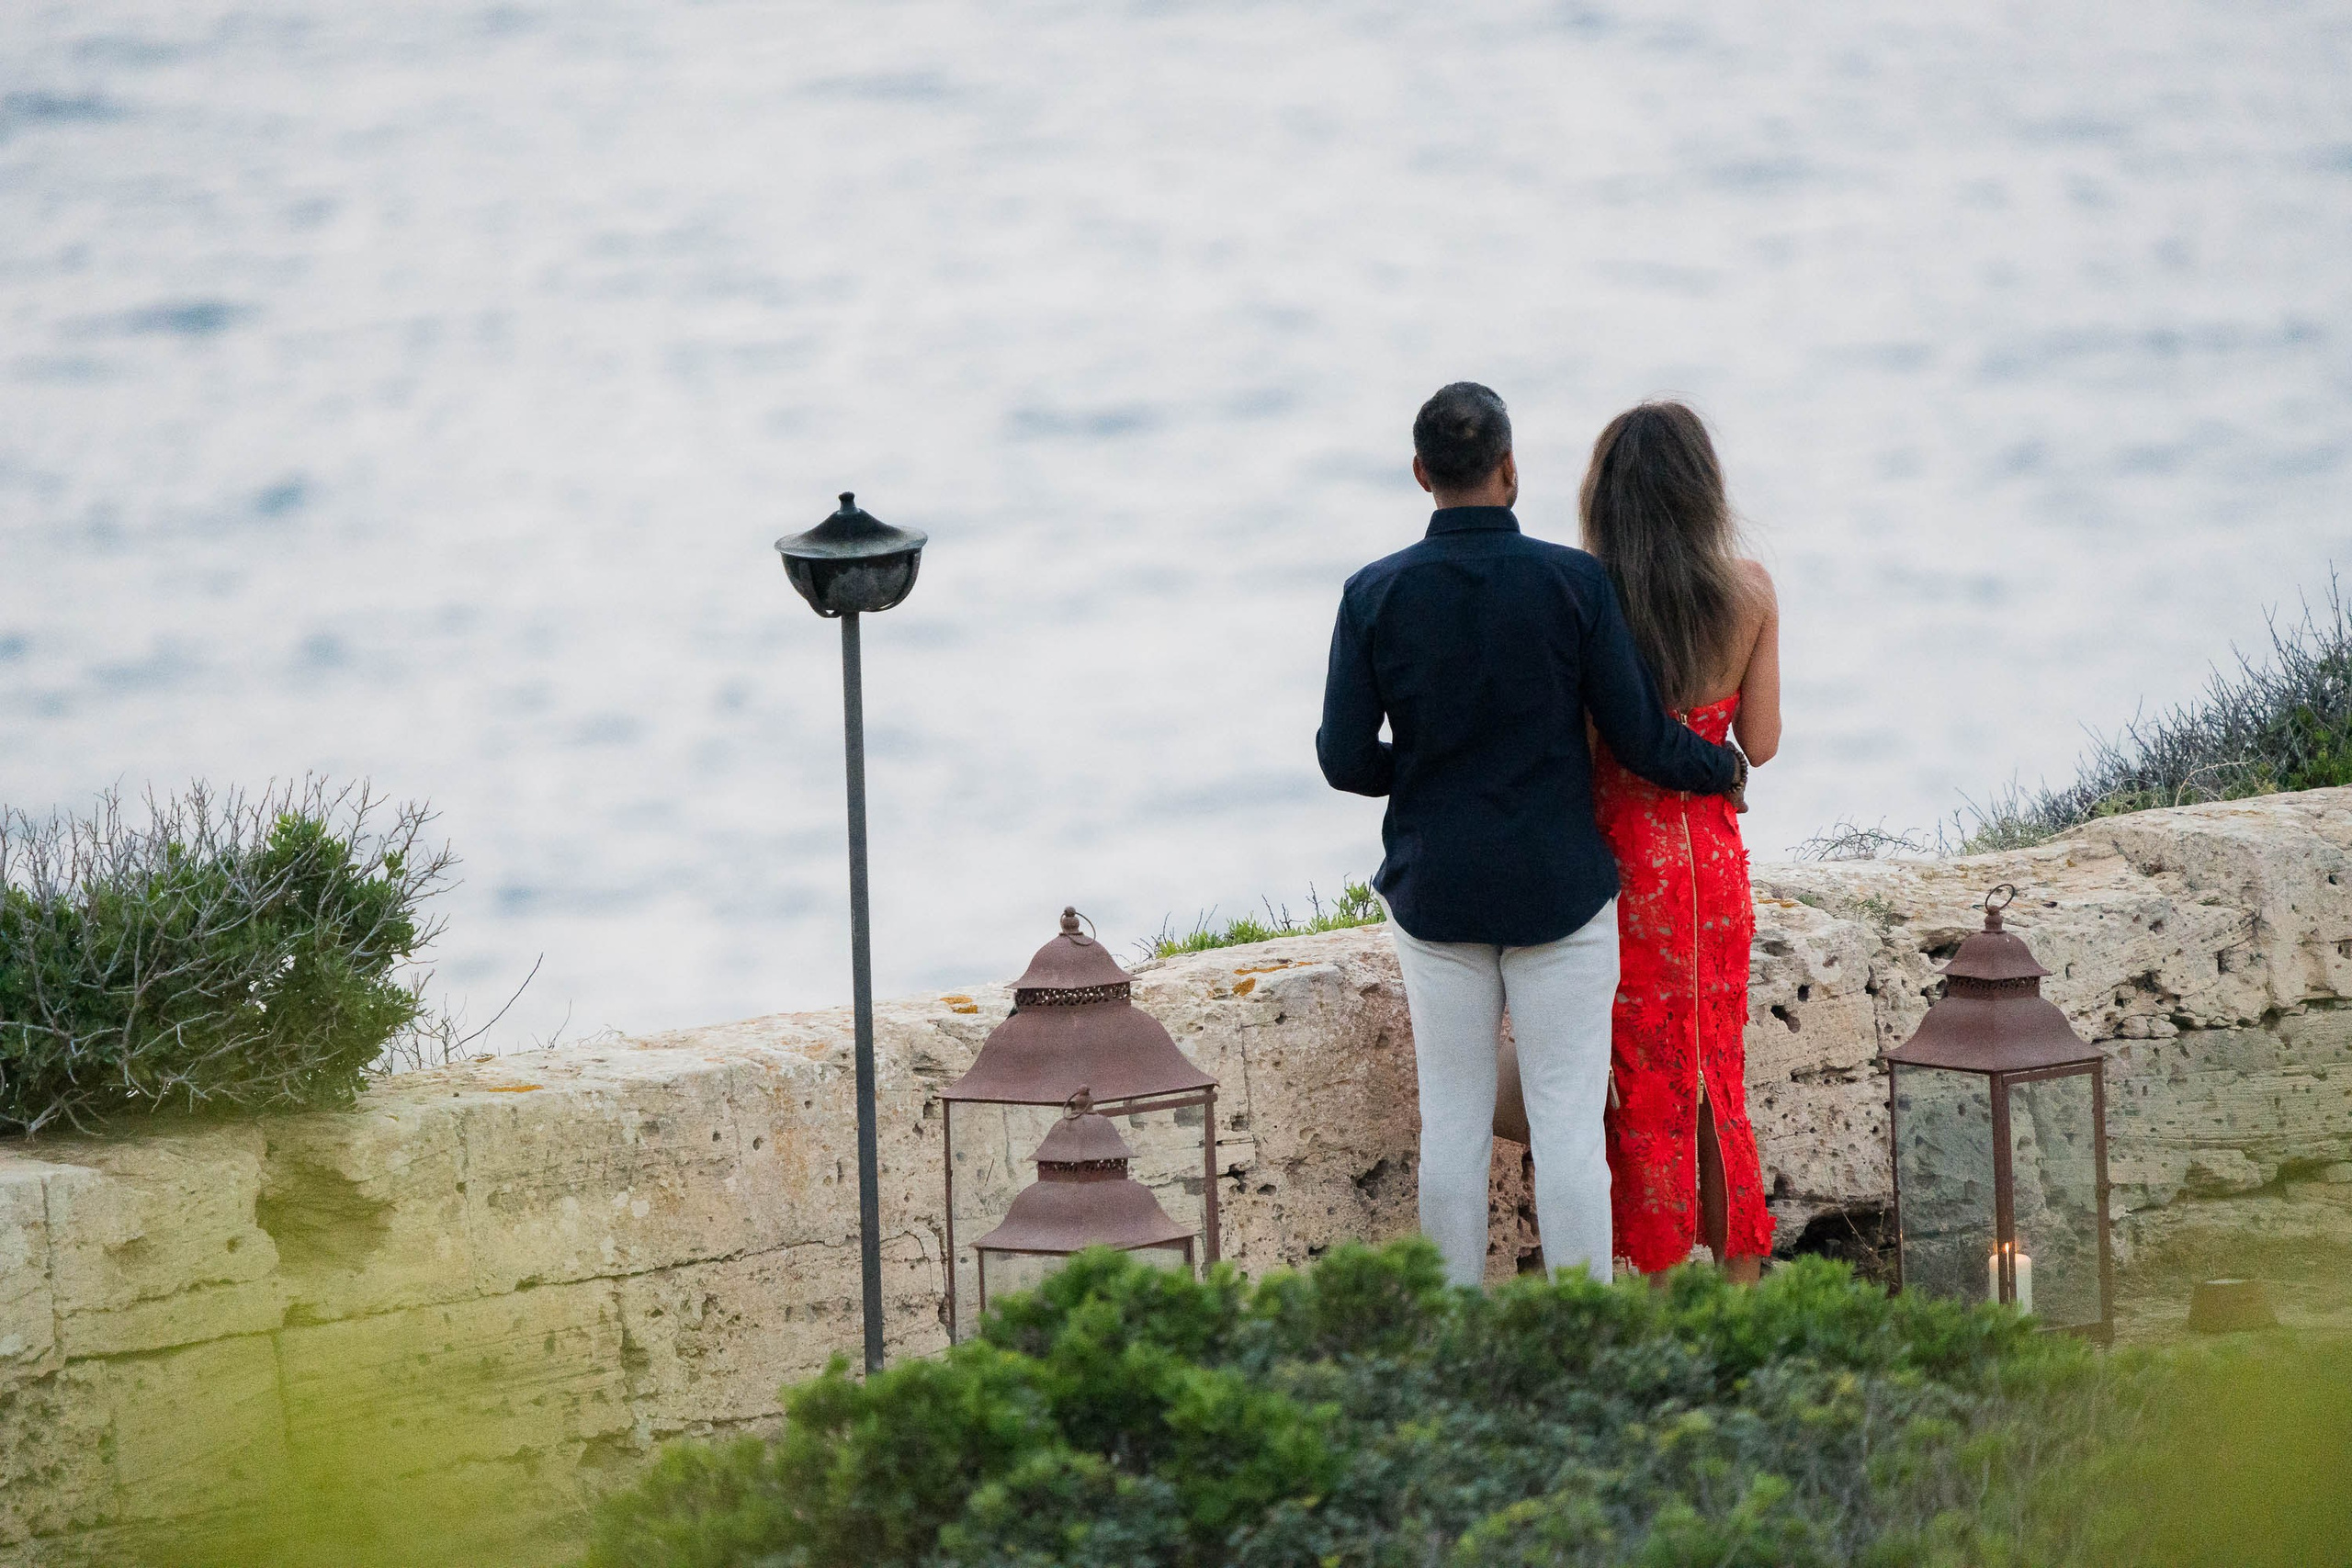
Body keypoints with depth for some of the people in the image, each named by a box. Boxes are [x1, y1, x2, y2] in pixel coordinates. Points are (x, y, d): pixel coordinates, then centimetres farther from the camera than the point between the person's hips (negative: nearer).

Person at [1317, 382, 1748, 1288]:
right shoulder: (1574, 583, -12)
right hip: (1558, 889, -2)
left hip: (1436, 891, 2)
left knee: (1453, 1121, 9)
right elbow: (1639, 738, -7)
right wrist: (1723, 767, 14)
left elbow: (1344, 759, -5)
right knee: (1568, 1122, 1)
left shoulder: (1375, 595, -8)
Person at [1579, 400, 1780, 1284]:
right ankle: (1742, 1284, 21)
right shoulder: (1750, 593, -6)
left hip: (1624, 858, -3)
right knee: (1717, 1077, 16)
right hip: (1714, 854, 3)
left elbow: (1574, 754, -15)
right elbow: (1758, 744, -1)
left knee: (1645, 1082, 6)